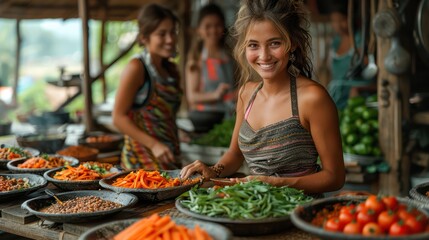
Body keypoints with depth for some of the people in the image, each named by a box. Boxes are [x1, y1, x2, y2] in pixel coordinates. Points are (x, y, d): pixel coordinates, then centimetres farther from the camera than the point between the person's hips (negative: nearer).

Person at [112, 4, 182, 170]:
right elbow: (118, 117, -12)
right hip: (142, 159, -7)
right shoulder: (137, 67, -9)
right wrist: (154, 145, -19)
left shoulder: (171, 70, 12)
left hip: (170, 158, 7)